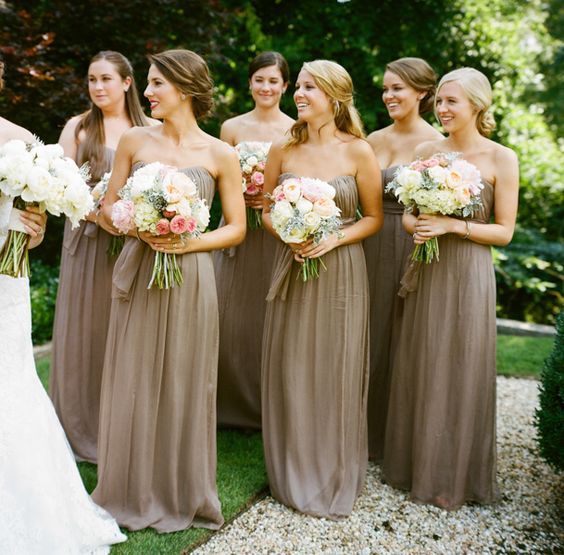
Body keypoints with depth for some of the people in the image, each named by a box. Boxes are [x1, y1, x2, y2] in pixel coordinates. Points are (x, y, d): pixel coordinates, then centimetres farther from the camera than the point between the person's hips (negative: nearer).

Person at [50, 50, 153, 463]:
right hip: (89, 239, 0)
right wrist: (97, 212, -18)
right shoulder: (77, 128, 6)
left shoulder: (150, 130, 6)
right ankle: (84, 429, 19)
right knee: (86, 331, 4)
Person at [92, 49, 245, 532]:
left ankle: (183, 493, 27)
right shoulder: (135, 140, 3)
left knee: (184, 384, 7)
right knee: (133, 382, 9)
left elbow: (237, 228, 1)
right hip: (138, 272, 2)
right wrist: (140, 228, -12)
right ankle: (132, 491, 29)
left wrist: (189, 243, -14)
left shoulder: (220, 155, -2)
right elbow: (110, 206, 8)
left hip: (190, 278, -2)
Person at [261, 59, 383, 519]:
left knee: (335, 373, 5)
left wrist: (334, 239, -15)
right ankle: (293, 475, 27)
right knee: (290, 372, 8)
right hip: (291, 269, 3)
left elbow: (373, 218, 0)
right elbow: (267, 210, 9)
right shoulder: (283, 150, 3)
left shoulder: (358, 151, -5)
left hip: (340, 273, -2)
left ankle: (335, 479, 25)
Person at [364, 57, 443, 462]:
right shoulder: (375, 139, 10)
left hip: (412, 248, -5)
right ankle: (368, 432, 29)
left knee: (403, 341, 5)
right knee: (370, 334, 12)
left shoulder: (434, 143, -7)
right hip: (372, 246, 6)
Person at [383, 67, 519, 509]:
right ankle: (416, 462, 29)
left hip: (469, 275, -4)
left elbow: (504, 231, -6)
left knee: (461, 371, 4)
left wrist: (452, 226, -18)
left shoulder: (501, 159, -5)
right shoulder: (426, 151, 6)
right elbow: (408, 214, 10)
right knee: (419, 369, 11)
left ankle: (453, 476, 21)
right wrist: (418, 227, -12)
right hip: (426, 273, 4)